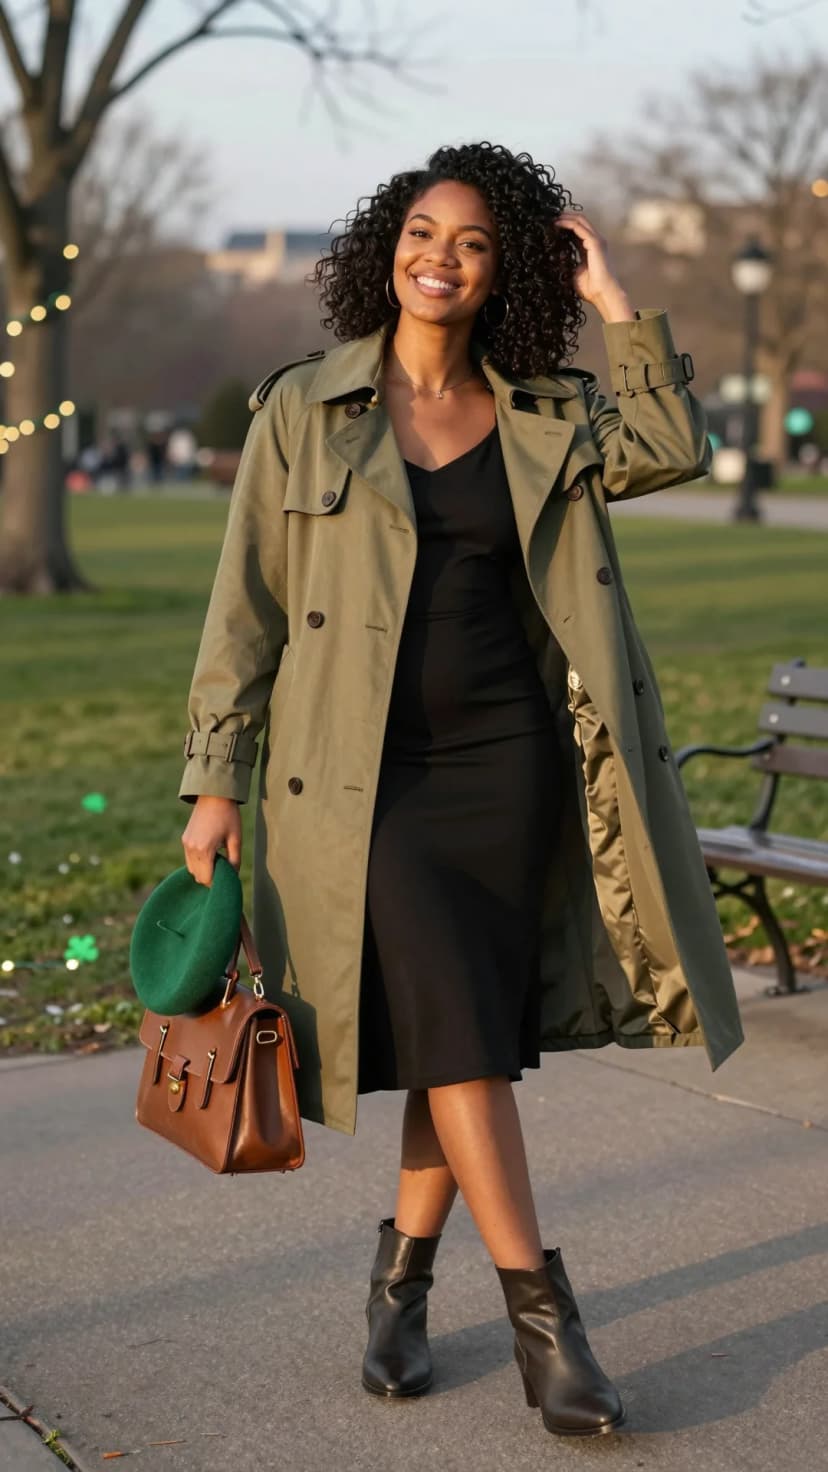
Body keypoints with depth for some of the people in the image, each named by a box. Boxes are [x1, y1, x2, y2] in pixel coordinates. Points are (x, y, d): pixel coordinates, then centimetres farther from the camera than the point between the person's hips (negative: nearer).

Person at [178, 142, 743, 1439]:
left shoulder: (546, 415, 9)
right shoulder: (304, 408, 2)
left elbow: (672, 449, -8)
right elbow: (247, 604, 3)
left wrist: (616, 302, -6)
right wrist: (216, 778, -1)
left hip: (505, 758, 3)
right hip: (361, 767, -2)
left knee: (473, 1033, 6)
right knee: (452, 1021, -11)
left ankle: (402, 1280, 25)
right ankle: (541, 1313, -5)